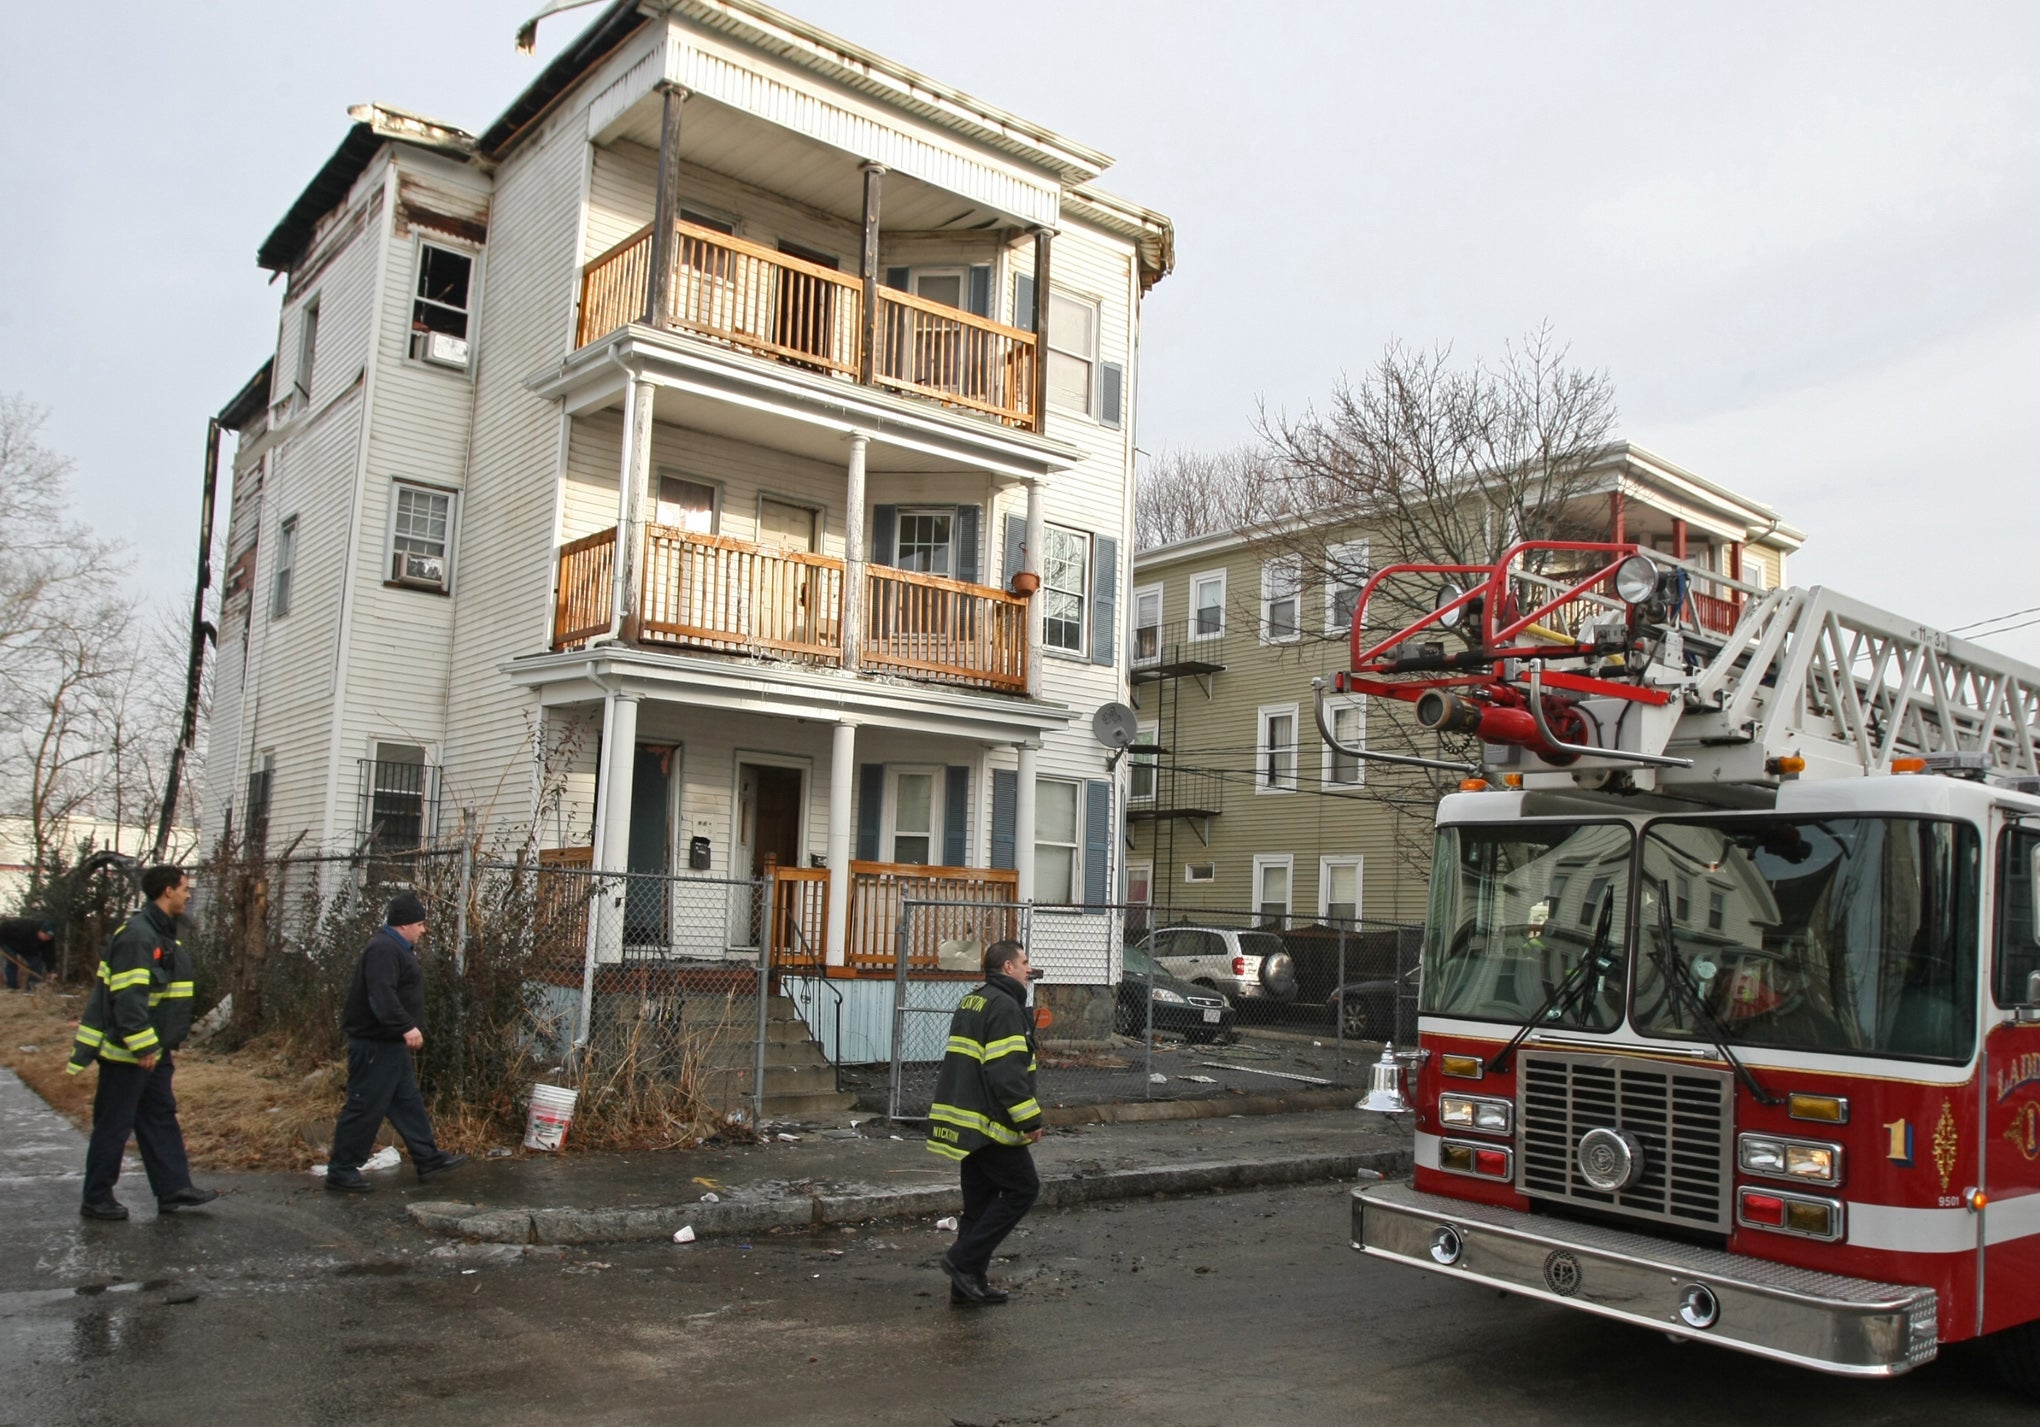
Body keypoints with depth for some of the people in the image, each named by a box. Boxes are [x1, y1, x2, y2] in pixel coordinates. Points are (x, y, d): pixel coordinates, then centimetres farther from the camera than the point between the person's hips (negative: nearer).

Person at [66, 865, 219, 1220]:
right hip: (127, 1052, -10)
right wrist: (144, 1047, -24)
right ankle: (96, 1199, 12)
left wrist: (167, 1046, 21)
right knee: (113, 1127, 1)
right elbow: (127, 997, -25)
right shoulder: (136, 936, -20)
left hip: (151, 1051, 10)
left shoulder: (164, 936, 13)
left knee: (161, 1118, 12)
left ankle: (174, 1189, 16)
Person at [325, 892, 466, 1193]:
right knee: (366, 1106, -4)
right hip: (375, 1043, -11)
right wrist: (406, 1026, -33)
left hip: (391, 1043, 11)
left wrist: (407, 1027, 23)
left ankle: (428, 1159, 20)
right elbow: (382, 995, -30)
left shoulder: (398, 948, 15)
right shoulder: (383, 948, -19)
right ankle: (341, 1170, 6)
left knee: (408, 1101, 14)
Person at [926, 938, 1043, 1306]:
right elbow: (1007, 1072, -23)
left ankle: (968, 1283, 17)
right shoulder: (1004, 1007, -16)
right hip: (992, 1123, -10)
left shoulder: (971, 1002, 17)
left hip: (966, 1121, 10)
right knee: (1023, 1188, 0)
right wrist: (1030, 1120, -18)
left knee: (980, 1200, 14)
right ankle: (964, 1260, -3)